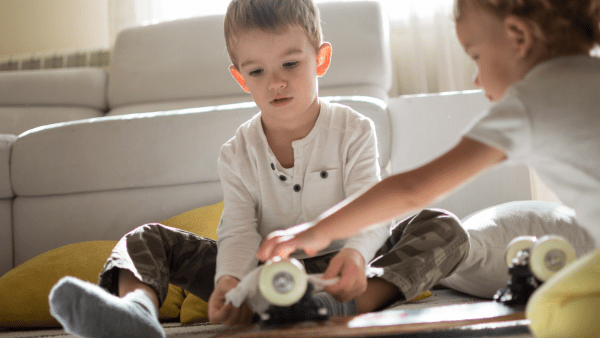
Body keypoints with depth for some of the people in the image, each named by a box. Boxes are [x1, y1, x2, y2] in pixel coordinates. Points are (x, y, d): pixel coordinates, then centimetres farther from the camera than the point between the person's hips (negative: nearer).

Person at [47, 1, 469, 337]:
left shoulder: (353, 131, -3)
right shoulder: (238, 154, 2)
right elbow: (239, 232, -9)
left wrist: (357, 253, -41)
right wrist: (230, 280, -34)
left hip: (334, 270, -2)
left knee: (444, 228, -25)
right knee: (148, 239, -9)